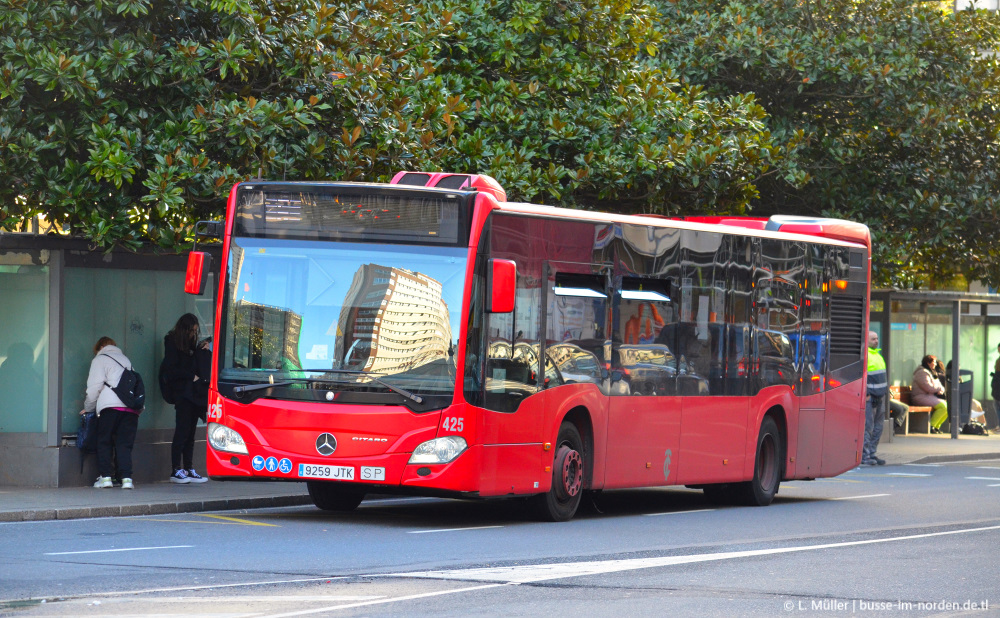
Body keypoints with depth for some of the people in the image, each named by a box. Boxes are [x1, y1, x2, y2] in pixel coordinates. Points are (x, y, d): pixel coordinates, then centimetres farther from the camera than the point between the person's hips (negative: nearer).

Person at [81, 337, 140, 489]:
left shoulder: (100, 359, 12)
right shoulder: (125, 360, 29)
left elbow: (94, 387, 3)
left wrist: (88, 408, 16)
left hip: (111, 406, -4)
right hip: (132, 407, 4)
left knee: (104, 442, 8)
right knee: (125, 444, 4)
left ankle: (105, 476, 2)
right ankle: (126, 478, -7)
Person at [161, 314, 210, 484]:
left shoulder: (191, 343, 20)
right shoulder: (172, 343, -1)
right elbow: (171, 370, -7)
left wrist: (204, 351, 6)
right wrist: (192, 377, -7)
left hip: (194, 393, 7)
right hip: (182, 392, -7)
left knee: (190, 432, 4)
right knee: (182, 430, -11)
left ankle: (189, 470, 4)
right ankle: (176, 471, -10)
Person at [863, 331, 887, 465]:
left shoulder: (878, 355, 19)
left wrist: (885, 391, 21)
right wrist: (865, 394, -19)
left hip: (879, 397, 9)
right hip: (868, 397, -9)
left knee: (878, 427, 9)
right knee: (867, 426, -10)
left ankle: (872, 454, 14)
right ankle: (864, 456, -9)